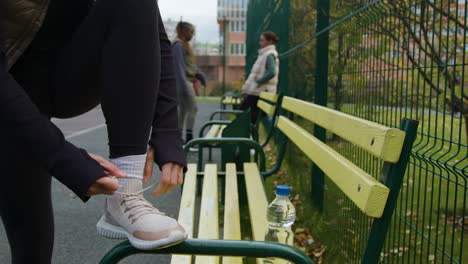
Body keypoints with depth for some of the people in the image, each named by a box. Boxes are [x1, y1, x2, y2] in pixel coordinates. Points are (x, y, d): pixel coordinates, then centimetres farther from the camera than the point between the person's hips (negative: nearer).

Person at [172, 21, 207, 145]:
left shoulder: (185, 44, 20)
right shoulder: (178, 44, -11)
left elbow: (191, 64, 26)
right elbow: (179, 65, -20)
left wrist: (200, 75, 25)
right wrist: (183, 85, -26)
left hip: (188, 80, 10)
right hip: (183, 80, -10)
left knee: (183, 109, 10)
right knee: (192, 108, -10)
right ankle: (189, 138, -10)